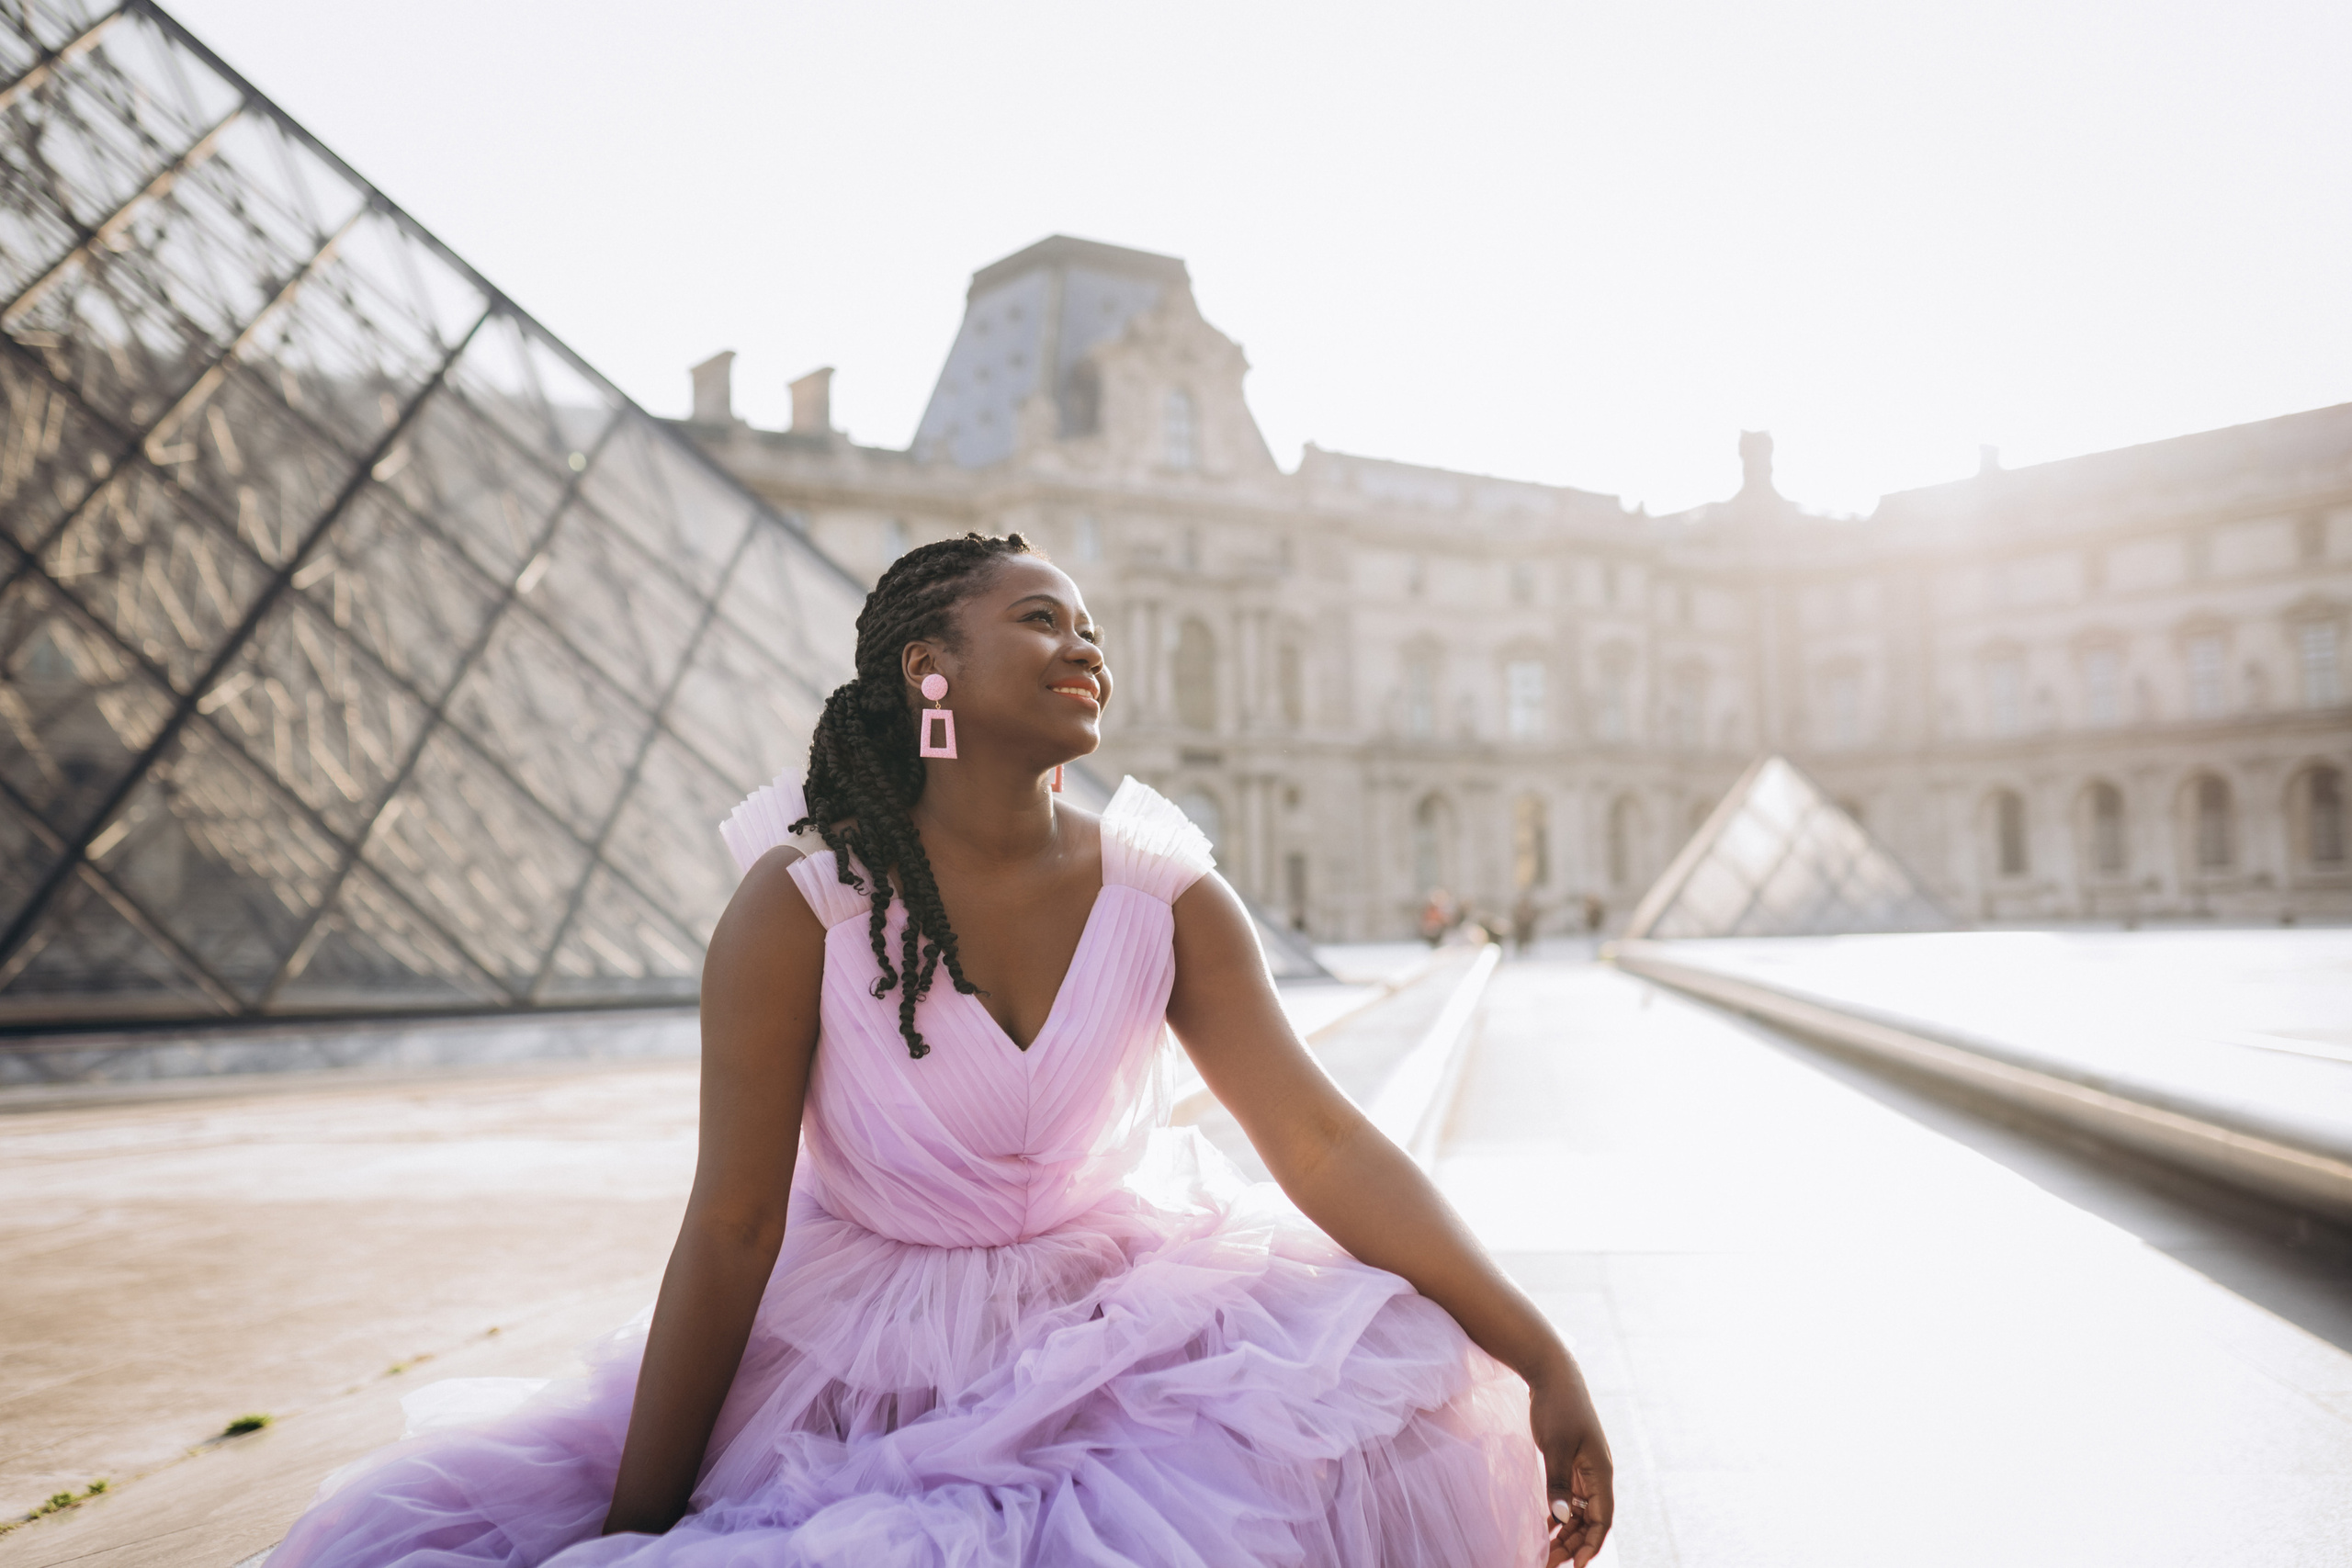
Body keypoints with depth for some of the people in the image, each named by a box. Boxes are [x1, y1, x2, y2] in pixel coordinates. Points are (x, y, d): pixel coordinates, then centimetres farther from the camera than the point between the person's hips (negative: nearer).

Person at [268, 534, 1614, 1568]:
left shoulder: (1168, 899, -8)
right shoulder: (800, 903, -15)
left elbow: (1326, 1140, -13)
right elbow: (730, 1224, -14)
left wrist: (1542, 1359, -23)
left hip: (1117, 1332, 2)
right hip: (852, 1354, -1)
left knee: (1391, 1387, -24)